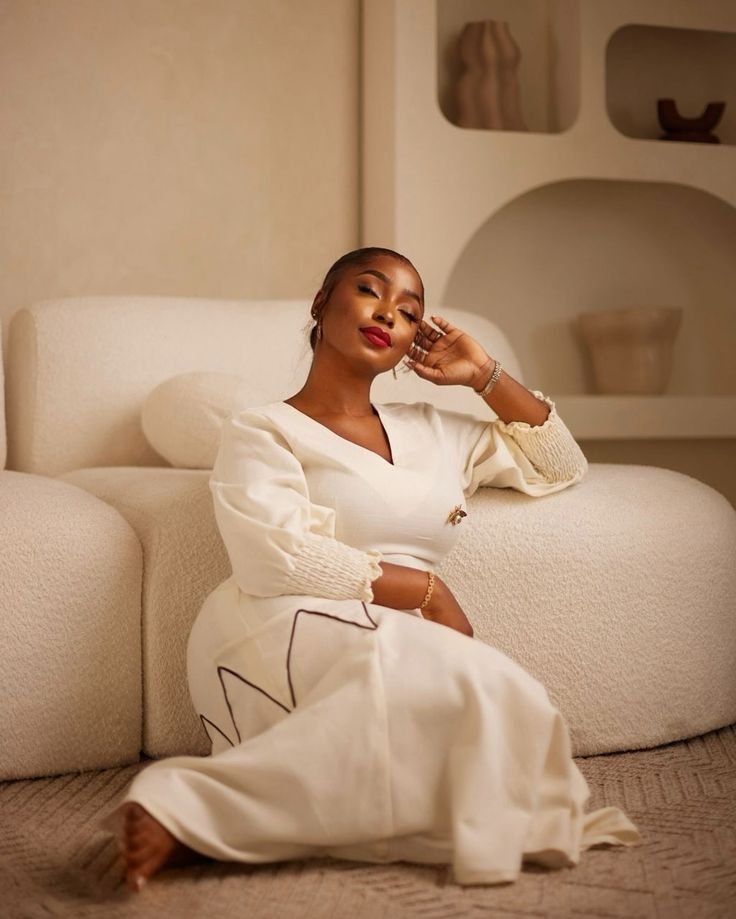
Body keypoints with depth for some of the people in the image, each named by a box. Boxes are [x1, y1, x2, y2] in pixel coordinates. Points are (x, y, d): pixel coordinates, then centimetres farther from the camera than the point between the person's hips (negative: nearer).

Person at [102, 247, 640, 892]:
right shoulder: (262, 431, 9)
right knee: (484, 689, -33)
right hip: (285, 631, -5)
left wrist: (485, 375, 25)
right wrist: (425, 589, -9)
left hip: (392, 645, 6)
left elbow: (560, 465, 33)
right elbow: (272, 556, -9)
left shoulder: (435, 432, 28)